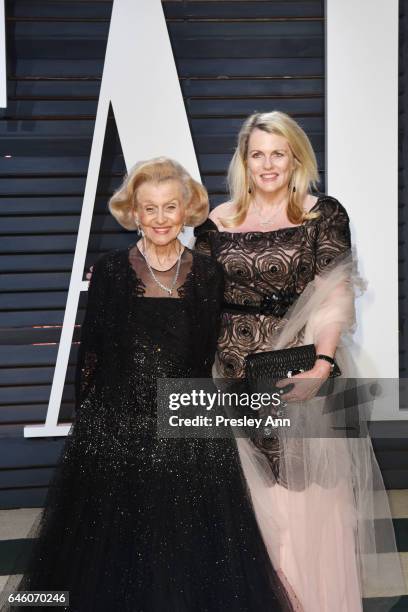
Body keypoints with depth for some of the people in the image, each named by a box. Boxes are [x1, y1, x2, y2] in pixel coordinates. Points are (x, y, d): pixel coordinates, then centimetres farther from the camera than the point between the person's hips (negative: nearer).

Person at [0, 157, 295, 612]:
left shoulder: (208, 274, 4)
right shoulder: (110, 271, 0)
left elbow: (207, 357, 7)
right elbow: (90, 353, 2)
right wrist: (88, 417, 0)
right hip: (116, 431, -1)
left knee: (192, 548, 6)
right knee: (116, 548, 7)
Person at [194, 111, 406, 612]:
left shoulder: (324, 214, -2)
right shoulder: (218, 221, 7)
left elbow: (335, 298, -11)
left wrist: (322, 365, -24)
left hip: (301, 370, -3)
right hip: (234, 375, 3)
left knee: (305, 493, 2)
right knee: (248, 495, 10)